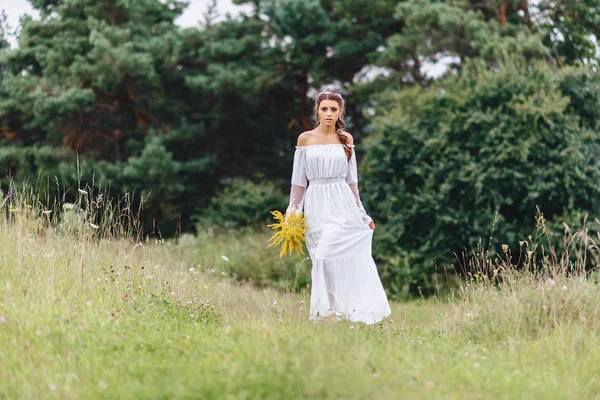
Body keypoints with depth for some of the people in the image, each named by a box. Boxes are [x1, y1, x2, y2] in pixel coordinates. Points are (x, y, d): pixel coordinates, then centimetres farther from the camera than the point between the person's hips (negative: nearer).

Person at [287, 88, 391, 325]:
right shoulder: (305, 139, 5)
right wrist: (292, 212, 2)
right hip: (316, 206, 1)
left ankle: (328, 312, -15)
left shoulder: (346, 140, 7)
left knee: (328, 254, -17)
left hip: (341, 205, -1)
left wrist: (361, 214, 12)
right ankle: (327, 310, 6)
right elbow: (299, 181, 7)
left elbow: (351, 180, 12)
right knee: (324, 259, 1)